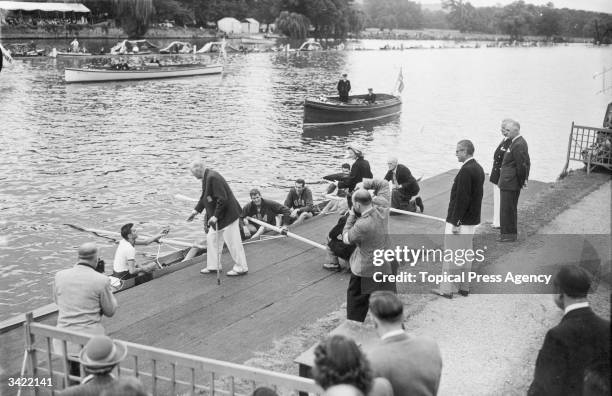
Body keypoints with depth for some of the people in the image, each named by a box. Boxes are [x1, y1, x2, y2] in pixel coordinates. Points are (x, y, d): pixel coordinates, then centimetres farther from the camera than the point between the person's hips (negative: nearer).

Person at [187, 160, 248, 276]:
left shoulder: (213, 177, -24)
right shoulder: (206, 177, 8)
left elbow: (222, 199, -27)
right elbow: (204, 197, 22)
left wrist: (215, 216, -23)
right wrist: (196, 210, 16)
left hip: (227, 215, -11)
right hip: (218, 216, 11)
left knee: (233, 242, 0)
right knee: (211, 239, 16)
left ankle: (241, 268, 12)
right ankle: (213, 266, 27)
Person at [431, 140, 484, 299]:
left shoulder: (466, 171, -21)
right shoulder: (478, 168, 9)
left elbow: (462, 199, -24)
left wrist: (455, 222, -20)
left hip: (460, 221, -9)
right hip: (472, 220, 9)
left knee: (451, 255, 0)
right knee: (466, 255, 16)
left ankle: (447, 289, 7)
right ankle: (464, 287, 25)